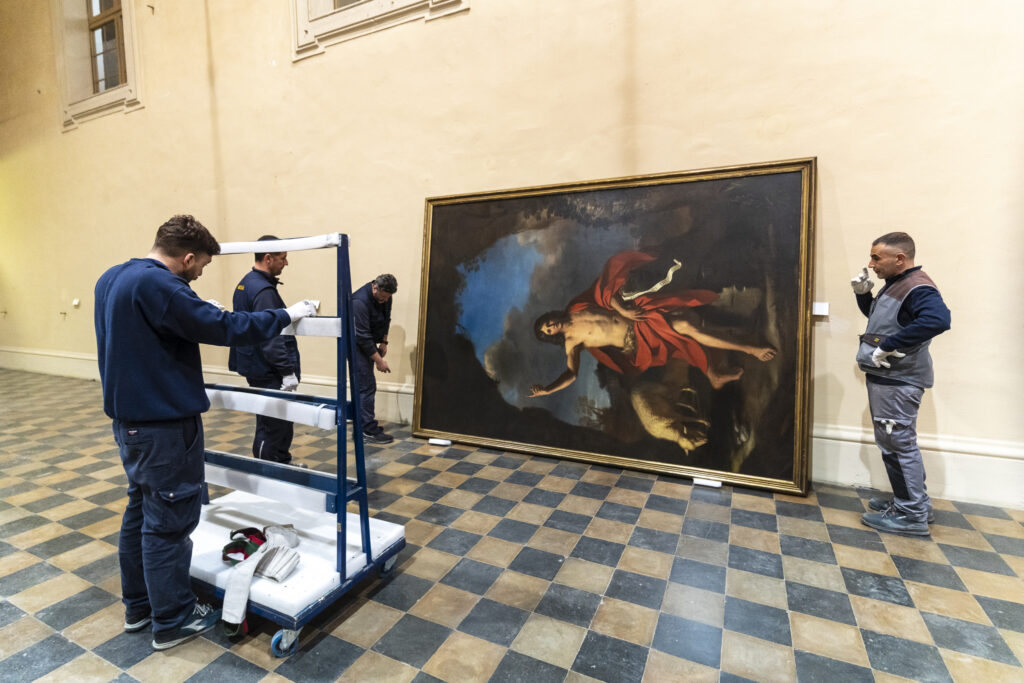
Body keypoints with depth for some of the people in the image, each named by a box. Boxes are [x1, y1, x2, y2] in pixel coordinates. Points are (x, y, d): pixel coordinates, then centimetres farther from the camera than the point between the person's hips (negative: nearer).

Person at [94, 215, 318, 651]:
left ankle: (138, 605, 36)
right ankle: (173, 619, 20)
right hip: (164, 423, -10)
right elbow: (222, 327, -25)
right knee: (169, 518, 4)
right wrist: (285, 316, -16)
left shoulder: (111, 279, 8)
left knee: (141, 508, 20)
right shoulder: (159, 285, -23)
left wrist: (199, 310, 20)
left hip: (128, 417, 10)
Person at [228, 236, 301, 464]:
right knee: (274, 427, -2)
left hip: (255, 367, 11)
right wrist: (287, 370, -24)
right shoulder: (263, 290, -19)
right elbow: (271, 336, -25)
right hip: (269, 373, -11)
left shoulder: (246, 283, 14)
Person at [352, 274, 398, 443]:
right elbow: (362, 336, -28)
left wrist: (384, 342, 5)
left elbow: (386, 319, 15)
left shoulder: (385, 297, -2)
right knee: (366, 386, -10)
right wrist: (379, 361, -25)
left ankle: (363, 425, 20)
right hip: (356, 344, -8)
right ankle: (368, 431, -4)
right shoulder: (360, 301, -28)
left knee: (365, 385, 11)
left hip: (368, 343, 8)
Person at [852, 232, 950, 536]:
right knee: (895, 443, 19)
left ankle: (912, 515, 10)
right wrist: (862, 293, 9)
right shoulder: (895, 285, 13)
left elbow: (938, 319, -36)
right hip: (884, 377, 10)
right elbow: (875, 315, 28)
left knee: (898, 444, -2)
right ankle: (910, 500, 32)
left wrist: (886, 346, -31)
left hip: (897, 381, -10)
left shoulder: (917, 287, -18)